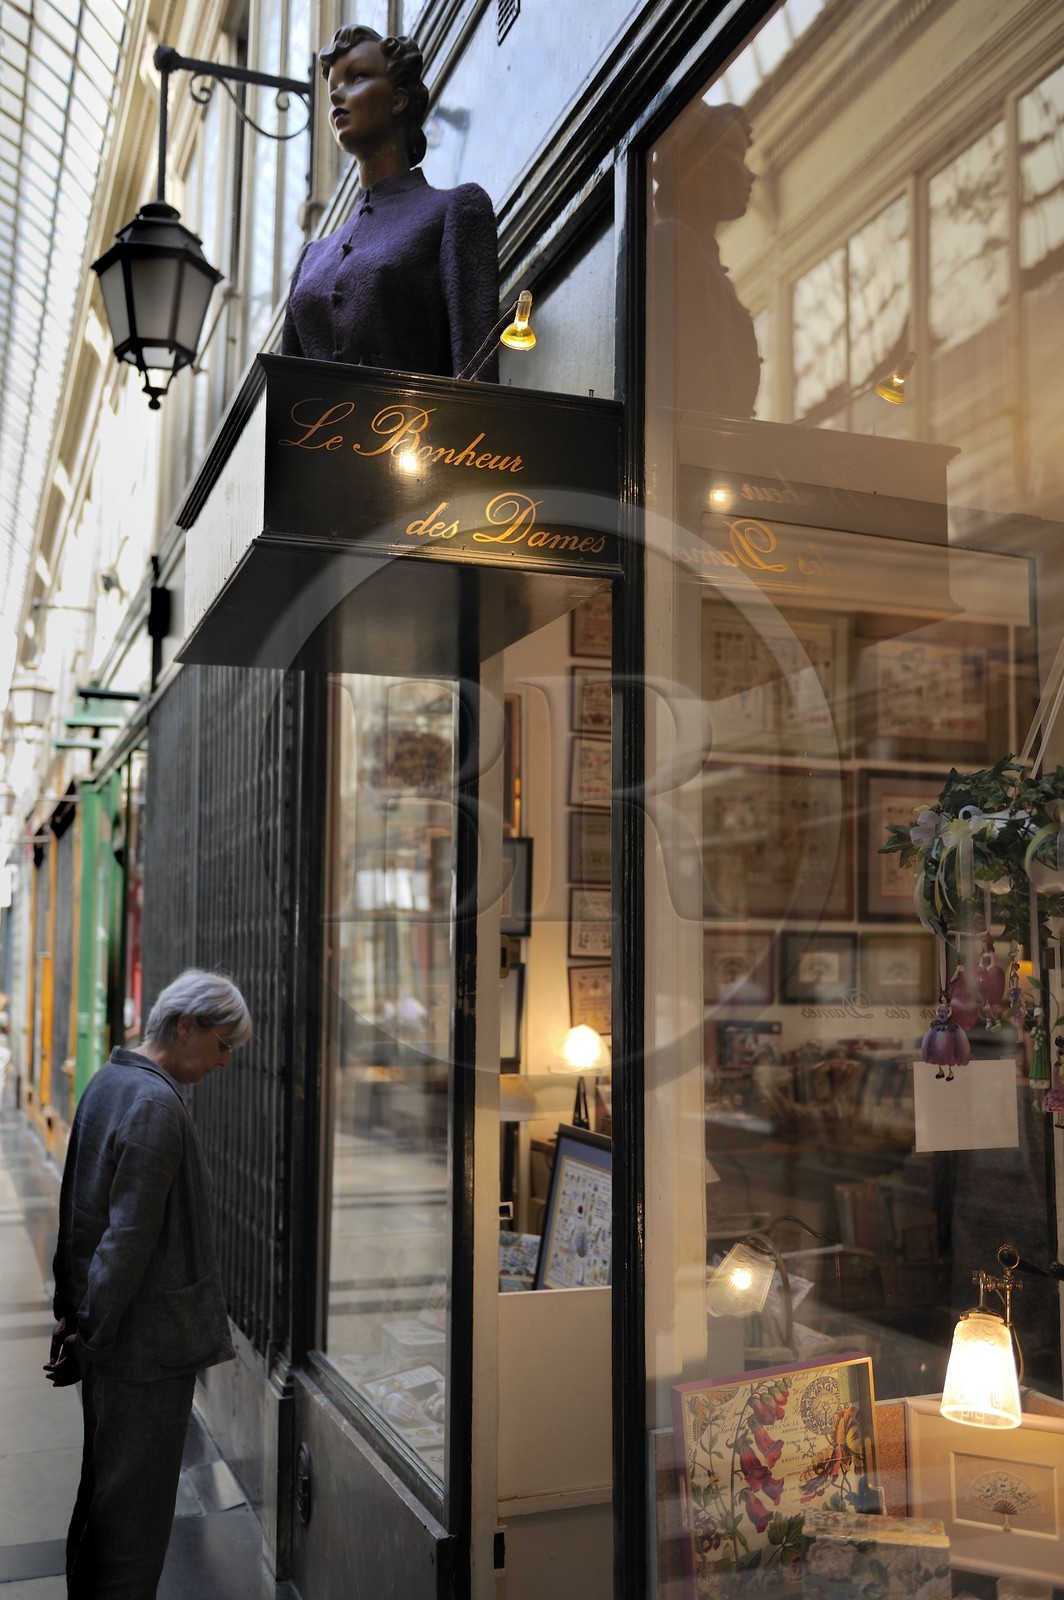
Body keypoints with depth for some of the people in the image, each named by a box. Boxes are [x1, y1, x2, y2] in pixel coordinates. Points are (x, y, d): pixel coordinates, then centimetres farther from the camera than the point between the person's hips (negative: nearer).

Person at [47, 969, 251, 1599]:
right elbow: (130, 1236, -24)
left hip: (110, 1334, 9)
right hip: (150, 1343, -9)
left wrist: (71, 1307, 16)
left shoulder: (108, 1082, 9)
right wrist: (90, 1335, -16)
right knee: (138, 1500, 3)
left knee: (103, 1490, 21)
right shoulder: (158, 1104, -21)